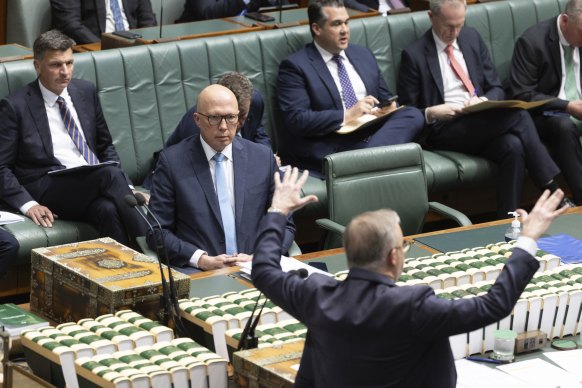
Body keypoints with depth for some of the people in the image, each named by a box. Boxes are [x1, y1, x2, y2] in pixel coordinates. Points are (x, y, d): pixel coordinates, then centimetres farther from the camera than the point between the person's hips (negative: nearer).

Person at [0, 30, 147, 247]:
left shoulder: (86, 91, 15)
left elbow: (105, 146, 24)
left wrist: (125, 187, 7)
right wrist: (28, 204, -16)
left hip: (94, 184, 5)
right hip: (49, 189, -5)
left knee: (109, 210, -33)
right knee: (110, 174, -32)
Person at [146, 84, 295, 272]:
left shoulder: (263, 157, 10)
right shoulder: (172, 160, 2)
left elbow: (284, 226, 13)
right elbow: (157, 231, 2)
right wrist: (201, 259, -12)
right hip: (196, 271, -3)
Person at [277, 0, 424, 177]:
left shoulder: (363, 55, 20)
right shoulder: (295, 66, -1)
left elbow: (385, 98, 25)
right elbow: (296, 120, -12)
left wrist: (389, 107, -1)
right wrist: (346, 115, -18)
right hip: (328, 150, -8)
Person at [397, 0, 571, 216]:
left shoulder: (472, 38, 14)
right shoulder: (414, 55, -1)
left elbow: (496, 88, 16)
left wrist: (484, 100, -7)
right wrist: (430, 113, -20)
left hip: (483, 122, 5)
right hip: (443, 131, -5)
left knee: (514, 147, -32)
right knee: (518, 115, -28)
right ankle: (554, 194, -26)